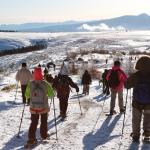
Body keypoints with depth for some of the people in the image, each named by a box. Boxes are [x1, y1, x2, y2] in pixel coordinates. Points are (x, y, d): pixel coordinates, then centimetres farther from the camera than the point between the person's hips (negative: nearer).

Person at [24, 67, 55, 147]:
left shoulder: (30, 84, -10)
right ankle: (44, 135, 32)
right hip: (44, 107, -1)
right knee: (44, 122, 19)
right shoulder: (45, 84, -15)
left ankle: (31, 138, 1)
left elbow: (27, 95, 0)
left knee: (33, 123, 10)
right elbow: (52, 95, -9)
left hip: (33, 107, 1)